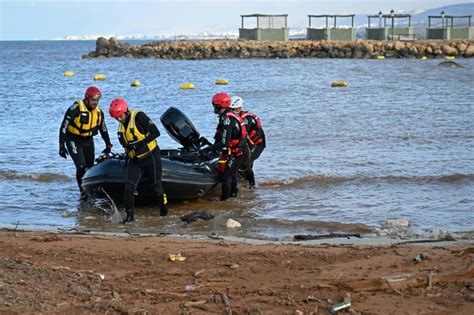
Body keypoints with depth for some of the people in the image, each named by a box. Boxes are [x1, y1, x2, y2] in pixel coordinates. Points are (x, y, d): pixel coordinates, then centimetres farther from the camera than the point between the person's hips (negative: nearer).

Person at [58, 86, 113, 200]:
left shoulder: (99, 112, -1)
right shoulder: (76, 108, -20)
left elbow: (103, 129, 14)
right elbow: (63, 127, -18)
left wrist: (108, 145, 13)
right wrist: (62, 146, -20)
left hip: (88, 141, 6)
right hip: (73, 141, -6)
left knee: (90, 167, 8)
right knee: (81, 166, -17)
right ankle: (83, 192, -7)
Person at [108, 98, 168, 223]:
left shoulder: (139, 117, -15)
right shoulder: (121, 127, 8)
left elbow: (155, 132, -19)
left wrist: (140, 143, -25)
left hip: (151, 156, -6)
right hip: (135, 160, 6)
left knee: (156, 185, 5)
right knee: (129, 187, -7)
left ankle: (164, 209, 27)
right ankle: (129, 214, 2)